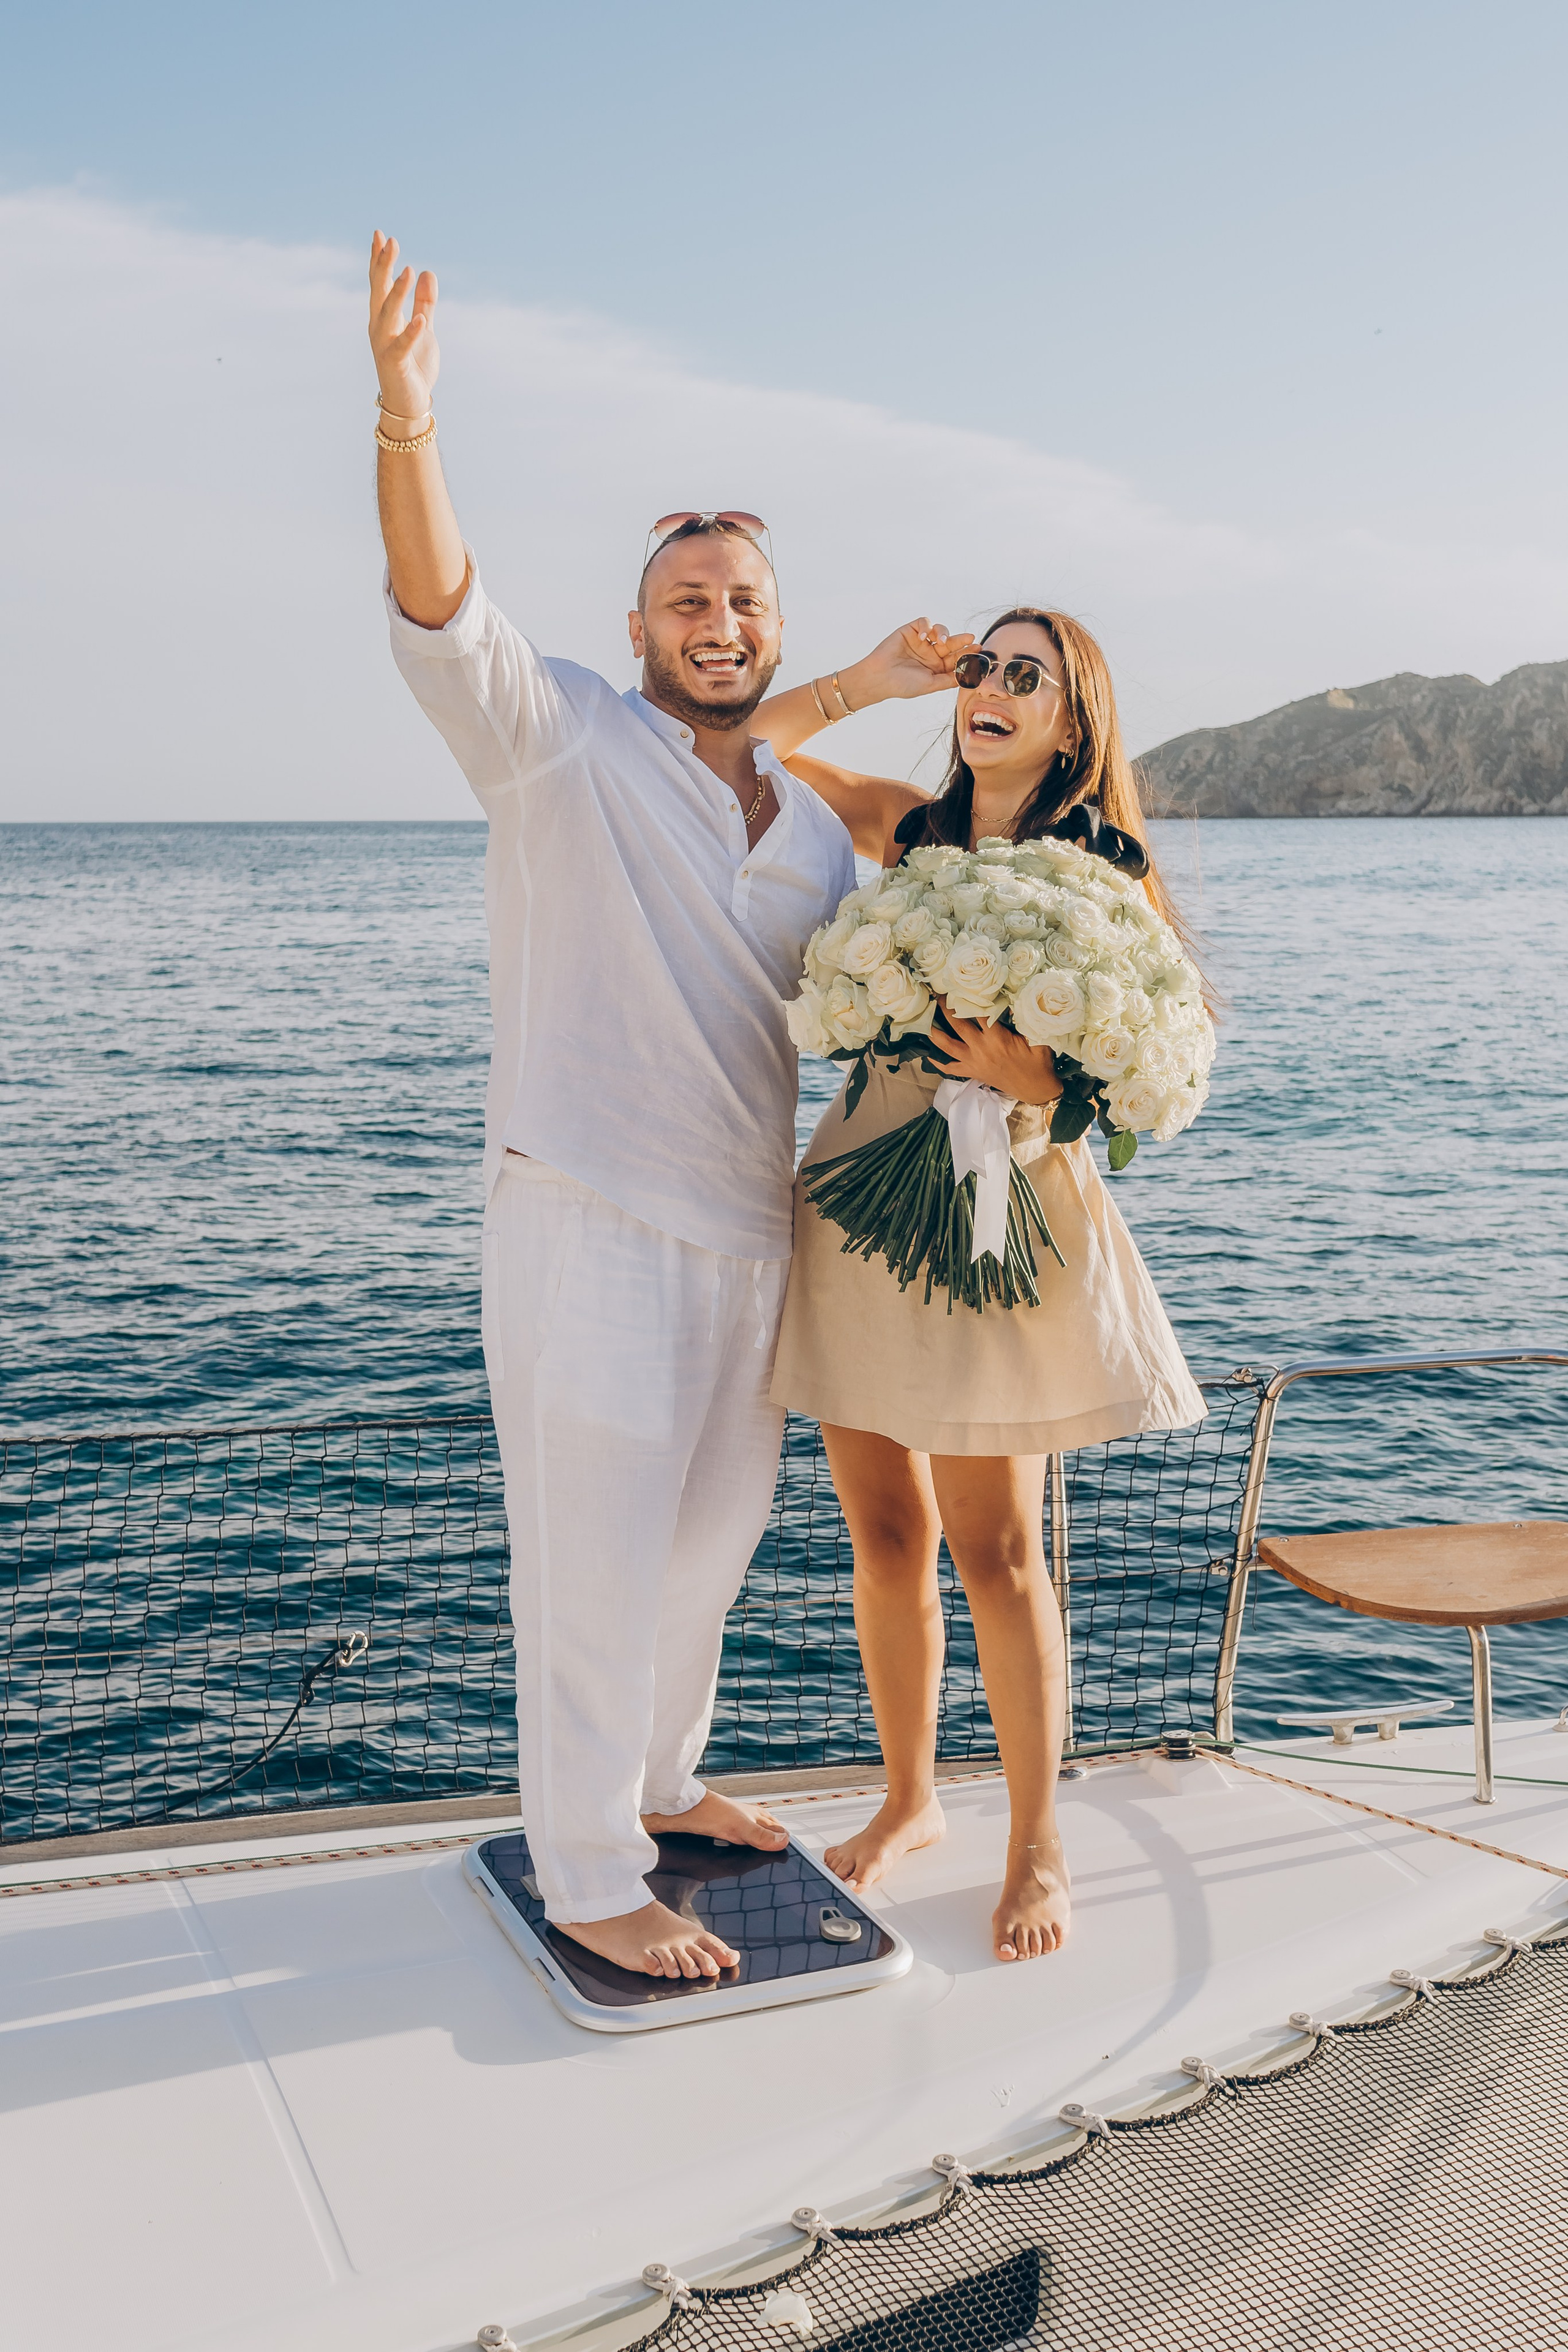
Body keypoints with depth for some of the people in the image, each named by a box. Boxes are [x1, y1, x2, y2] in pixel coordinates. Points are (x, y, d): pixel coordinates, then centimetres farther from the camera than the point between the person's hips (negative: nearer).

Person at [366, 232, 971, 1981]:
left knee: (711, 1535, 19)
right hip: (588, 1224, -7)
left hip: (746, 1229, 7)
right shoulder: (558, 740, -5)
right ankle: (587, 1882, 18)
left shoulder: (817, 830, 13)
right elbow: (442, 617, -23)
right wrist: (405, 424, -41)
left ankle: (656, 1782, 41)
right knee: (596, 1561, 1)